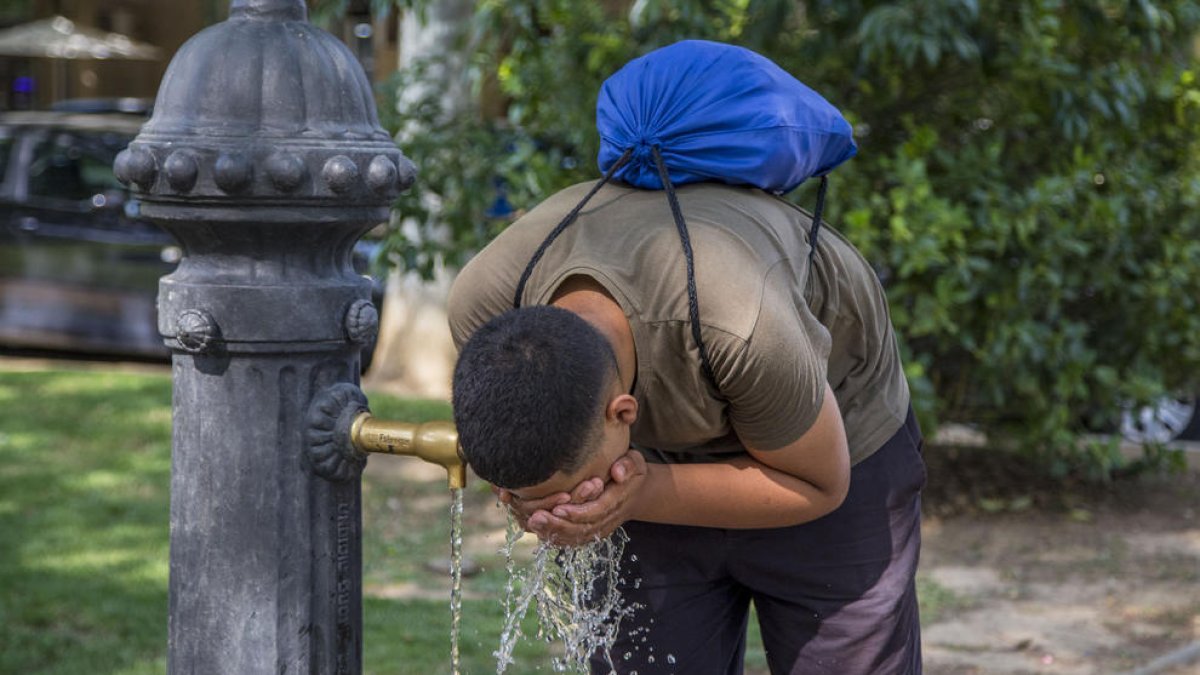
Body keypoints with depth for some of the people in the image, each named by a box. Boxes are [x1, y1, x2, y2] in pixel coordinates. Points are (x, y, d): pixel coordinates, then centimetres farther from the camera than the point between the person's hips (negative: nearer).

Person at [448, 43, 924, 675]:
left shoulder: (744, 330, -43)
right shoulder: (480, 305, -29)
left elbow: (819, 484, -23)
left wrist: (643, 495, -37)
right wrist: (542, 502, -32)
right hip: (659, 460, 3)